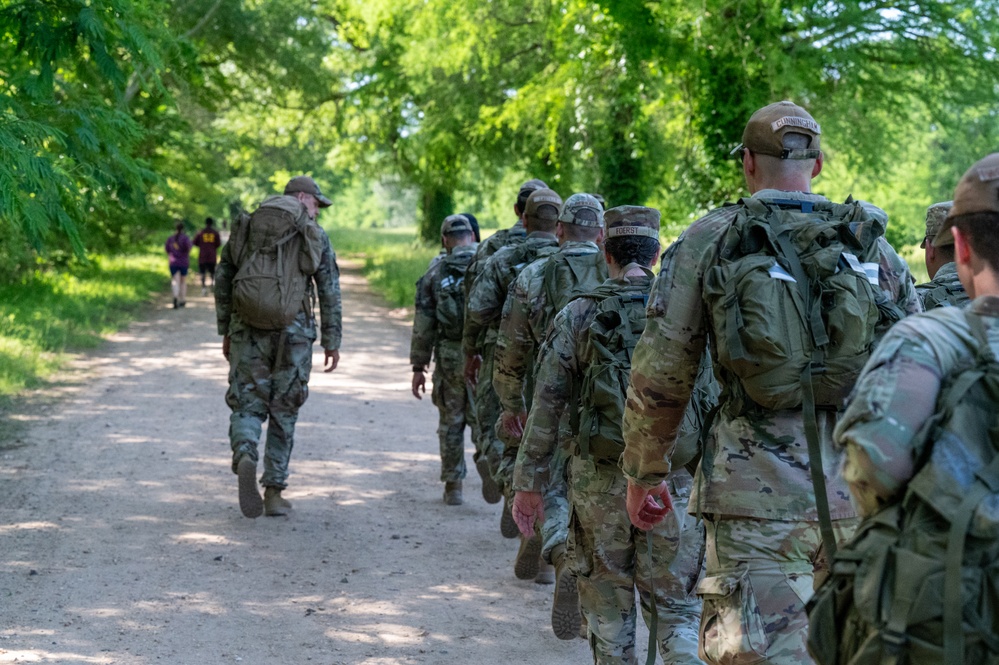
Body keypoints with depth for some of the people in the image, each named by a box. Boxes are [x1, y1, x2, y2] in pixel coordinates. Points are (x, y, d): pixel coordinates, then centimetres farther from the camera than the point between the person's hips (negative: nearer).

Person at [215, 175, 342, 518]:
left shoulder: (245, 227, 11)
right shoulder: (315, 236, 4)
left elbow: (222, 280, 11)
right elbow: (330, 292, 1)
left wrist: (225, 331, 17)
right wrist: (332, 341, 6)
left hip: (247, 328, 1)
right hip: (293, 331, -1)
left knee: (246, 405, 5)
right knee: (283, 411, 11)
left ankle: (245, 458, -27)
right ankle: (274, 491, 11)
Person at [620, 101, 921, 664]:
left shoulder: (709, 241, 0)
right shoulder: (872, 244, 8)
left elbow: (658, 378, 0)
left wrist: (646, 474, 11)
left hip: (758, 492, -3)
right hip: (862, 492, 4)